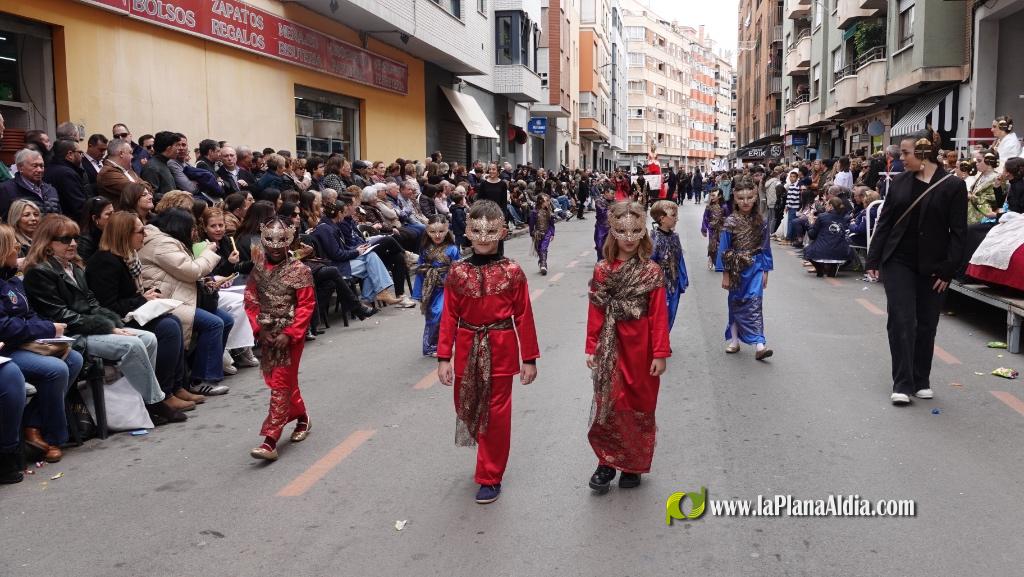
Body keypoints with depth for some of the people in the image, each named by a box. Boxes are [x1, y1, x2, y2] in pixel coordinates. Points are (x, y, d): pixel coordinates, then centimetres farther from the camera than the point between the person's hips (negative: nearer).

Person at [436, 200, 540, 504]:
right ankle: (488, 459, 40)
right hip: (467, 351, 3)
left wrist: (529, 359, -3)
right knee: (467, 407, 13)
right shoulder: (457, 272, -2)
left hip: (500, 350, -2)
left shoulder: (512, 271, -7)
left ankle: (490, 477, 21)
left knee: (496, 414, 6)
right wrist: (444, 357, -4)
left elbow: (523, 317, -4)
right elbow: (449, 317, -1)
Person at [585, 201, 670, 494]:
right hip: (611, 349, 1)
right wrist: (592, 348, 2)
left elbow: (659, 314, -8)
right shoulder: (602, 271, 0)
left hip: (640, 349, -1)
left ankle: (634, 465, 26)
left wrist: (660, 353, -10)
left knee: (639, 406, 11)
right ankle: (607, 463, 19)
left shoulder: (651, 272, -7)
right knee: (608, 404, 4)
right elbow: (595, 313, 2)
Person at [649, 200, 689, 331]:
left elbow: (680, 260, 10)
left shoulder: (674, 236, 2)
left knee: (670, 318, 18)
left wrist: (683, 281, 10)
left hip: (674, 285, 7)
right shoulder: (655, 239, -20)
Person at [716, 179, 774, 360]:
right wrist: (725, 275, -5)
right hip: (736, 269, 0)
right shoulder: (730, 222, -6)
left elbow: (765, 248, 6)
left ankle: (759, 345, -14)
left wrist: (765, 271, 5)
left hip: (755, 267, 0)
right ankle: (734, 340, 24)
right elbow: (724, 249, -5)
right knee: (736, 304, 11)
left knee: (754, 304, -10)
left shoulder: (760, 222, -1)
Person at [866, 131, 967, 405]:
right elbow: (884, 222, 6)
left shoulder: (953, 186, -5)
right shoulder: (899, 182, 3)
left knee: (926, 325, 9)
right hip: (898, 262, 1)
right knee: (901, 321, -5)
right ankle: (902, 384, -1)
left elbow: (958, 232, -5)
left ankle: (921, 381, 23)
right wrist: (873, 260, 2)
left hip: (932, 267, -1)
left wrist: (947, 269, -10)